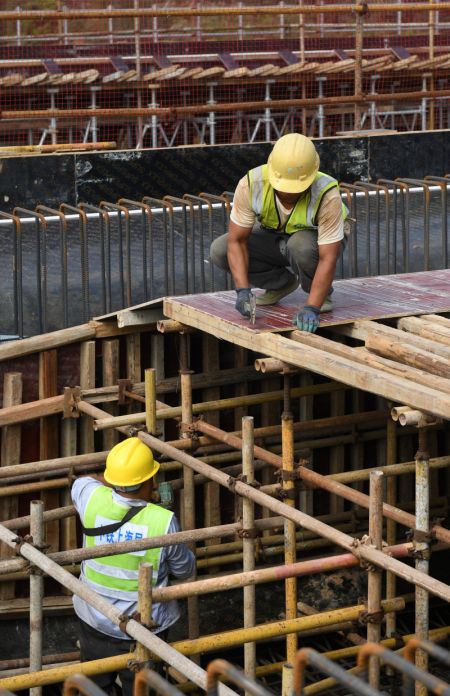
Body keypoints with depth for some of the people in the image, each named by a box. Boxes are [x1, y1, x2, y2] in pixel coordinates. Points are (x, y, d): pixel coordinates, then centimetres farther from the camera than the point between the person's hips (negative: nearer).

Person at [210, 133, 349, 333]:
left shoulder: (327, 195, -37)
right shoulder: (250, 184, -30)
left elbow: (328, 259, -36)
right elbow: (237, 240, -23)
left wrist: (311, 308, -45)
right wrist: (243, 291, -34)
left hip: (318, 240, -4)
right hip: (274, 237, 4)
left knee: (301, 245, -39)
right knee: (219, 250, -19)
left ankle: (321, 293, -7)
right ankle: (282, 283, 4)